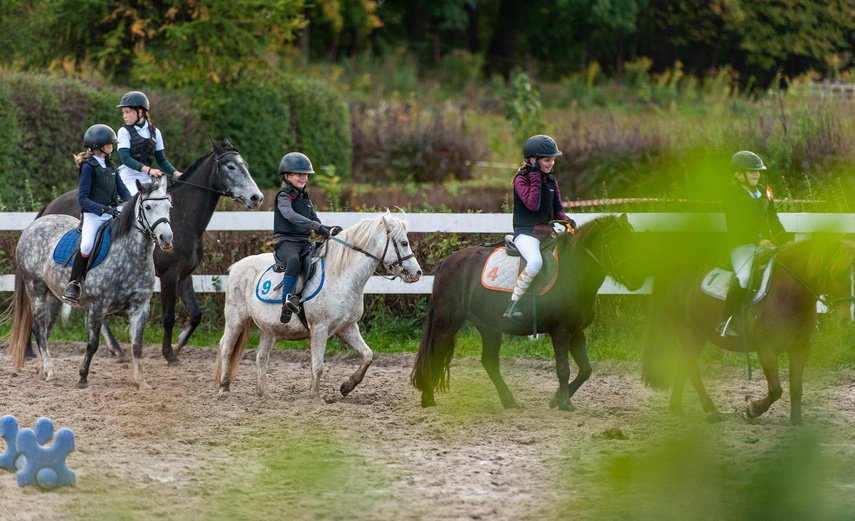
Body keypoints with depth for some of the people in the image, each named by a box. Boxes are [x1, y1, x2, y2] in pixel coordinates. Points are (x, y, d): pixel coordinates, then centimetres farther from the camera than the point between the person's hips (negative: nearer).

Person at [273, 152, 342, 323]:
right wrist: (316, 226, -32)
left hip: (304, 242, 7)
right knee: (293, 260, -39)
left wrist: (329, 230, -2)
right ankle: (287, 299, -46)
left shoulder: (305, 199, 21)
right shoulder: (284, 196, -3)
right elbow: (290, 215, -23)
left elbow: (315, 223, 21)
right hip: (286, 241, -7)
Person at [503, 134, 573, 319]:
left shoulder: (551, 180, 11)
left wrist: (566, 221, -6)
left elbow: (557, 209, 16)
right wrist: (535, 177, -20)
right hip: (525, 232, -8)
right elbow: (533, 204, -23)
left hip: (547, 231, 8)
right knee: (535, 262, -35)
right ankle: (511, 306, -26)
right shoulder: (521, 179, -9)